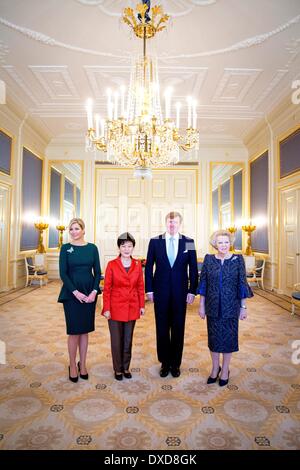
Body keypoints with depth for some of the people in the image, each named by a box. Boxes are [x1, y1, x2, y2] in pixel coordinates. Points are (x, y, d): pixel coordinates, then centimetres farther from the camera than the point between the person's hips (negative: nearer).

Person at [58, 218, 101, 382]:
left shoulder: (92, 248, 3)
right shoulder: (66, 248, -2)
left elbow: (97, 272, 3)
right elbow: (63, 273, -6)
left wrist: (94, 291, -9)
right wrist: (76, 292, -14)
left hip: (89, 293, 2)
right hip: (72, 294, -2)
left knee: (85, 330, 10)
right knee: (74, 331, 3)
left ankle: (82, 364, 26)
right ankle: (72, 366, 22)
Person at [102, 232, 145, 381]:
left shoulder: (137, 265, 0)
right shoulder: (112, 265, -8)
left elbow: (140, 286, 6)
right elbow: (107, 288, -6)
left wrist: (142, 305, 4)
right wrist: (106, 309, -8)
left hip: (132, 307, 3)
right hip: (116, 307, -2)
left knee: (128, 339, 14)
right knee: (116, 339, 9)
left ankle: (126, 367, 32)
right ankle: (118, 369, 27)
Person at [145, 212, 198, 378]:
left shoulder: (189, 242, 0)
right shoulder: (155, 242, 0)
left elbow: (193, 269, 2)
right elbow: (149, 267, 2)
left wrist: (192, 291, -3)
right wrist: (149, 290, -2)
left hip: (180, 292, 0)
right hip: (161, 292, 0)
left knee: (178, 329, 10)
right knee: (162, 328, 10)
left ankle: (175, 363, 27)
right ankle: (165, 363, 27)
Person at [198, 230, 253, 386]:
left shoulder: (238, 259, -6)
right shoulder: (208, 259, -3)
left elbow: (242, 284, -3)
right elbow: (203, 284, 1)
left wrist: (243, 307, -2)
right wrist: (202, 305, 2)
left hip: (231, 307, -1)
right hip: (213, 306, 1)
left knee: (229, 337, 10)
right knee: (213, 337, 12)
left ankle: (225, 370, 31)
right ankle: (215, 368, 33)